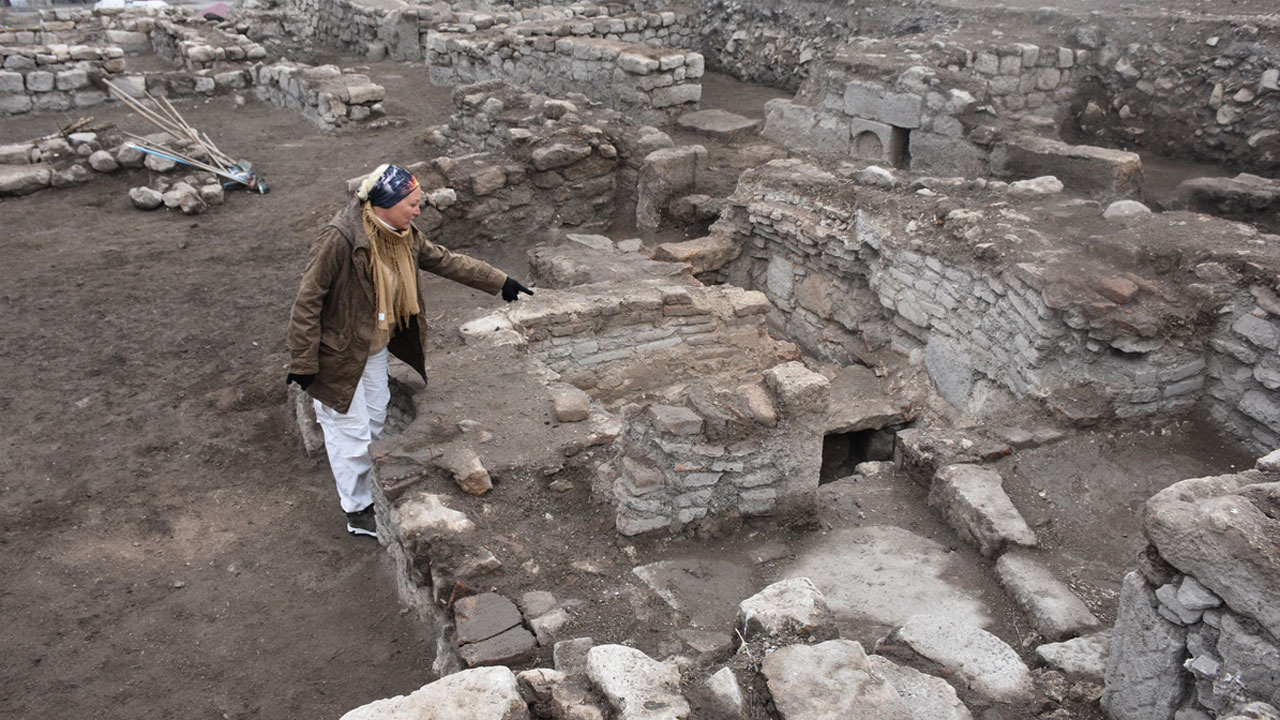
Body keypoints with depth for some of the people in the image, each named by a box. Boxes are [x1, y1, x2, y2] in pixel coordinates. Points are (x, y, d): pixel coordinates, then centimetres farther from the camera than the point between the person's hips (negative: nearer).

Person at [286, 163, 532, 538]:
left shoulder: (403, 235, -5)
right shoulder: (339, 239, -29)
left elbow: (446, 260, 9)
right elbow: (308, 301, -24)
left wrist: (500, 282, 11)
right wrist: (303, 364, -21)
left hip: (376, 349, 8)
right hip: (339, 354, -8)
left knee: (375, 423, 20)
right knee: (351, 432, 5)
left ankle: (366, 491, 41)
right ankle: (358, 513, 23)